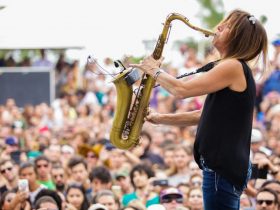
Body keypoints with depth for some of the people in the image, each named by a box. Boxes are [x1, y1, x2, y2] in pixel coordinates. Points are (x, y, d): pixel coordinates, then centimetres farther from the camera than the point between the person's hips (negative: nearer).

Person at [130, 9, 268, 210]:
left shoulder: (233, 67, -14)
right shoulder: (235, 69, 18)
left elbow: (181, 90, -17)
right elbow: (206, 115, 21)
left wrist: (155, 70, 0)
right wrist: (162, 118, 17)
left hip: (223, 169, -10)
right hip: (223, 165, 10)